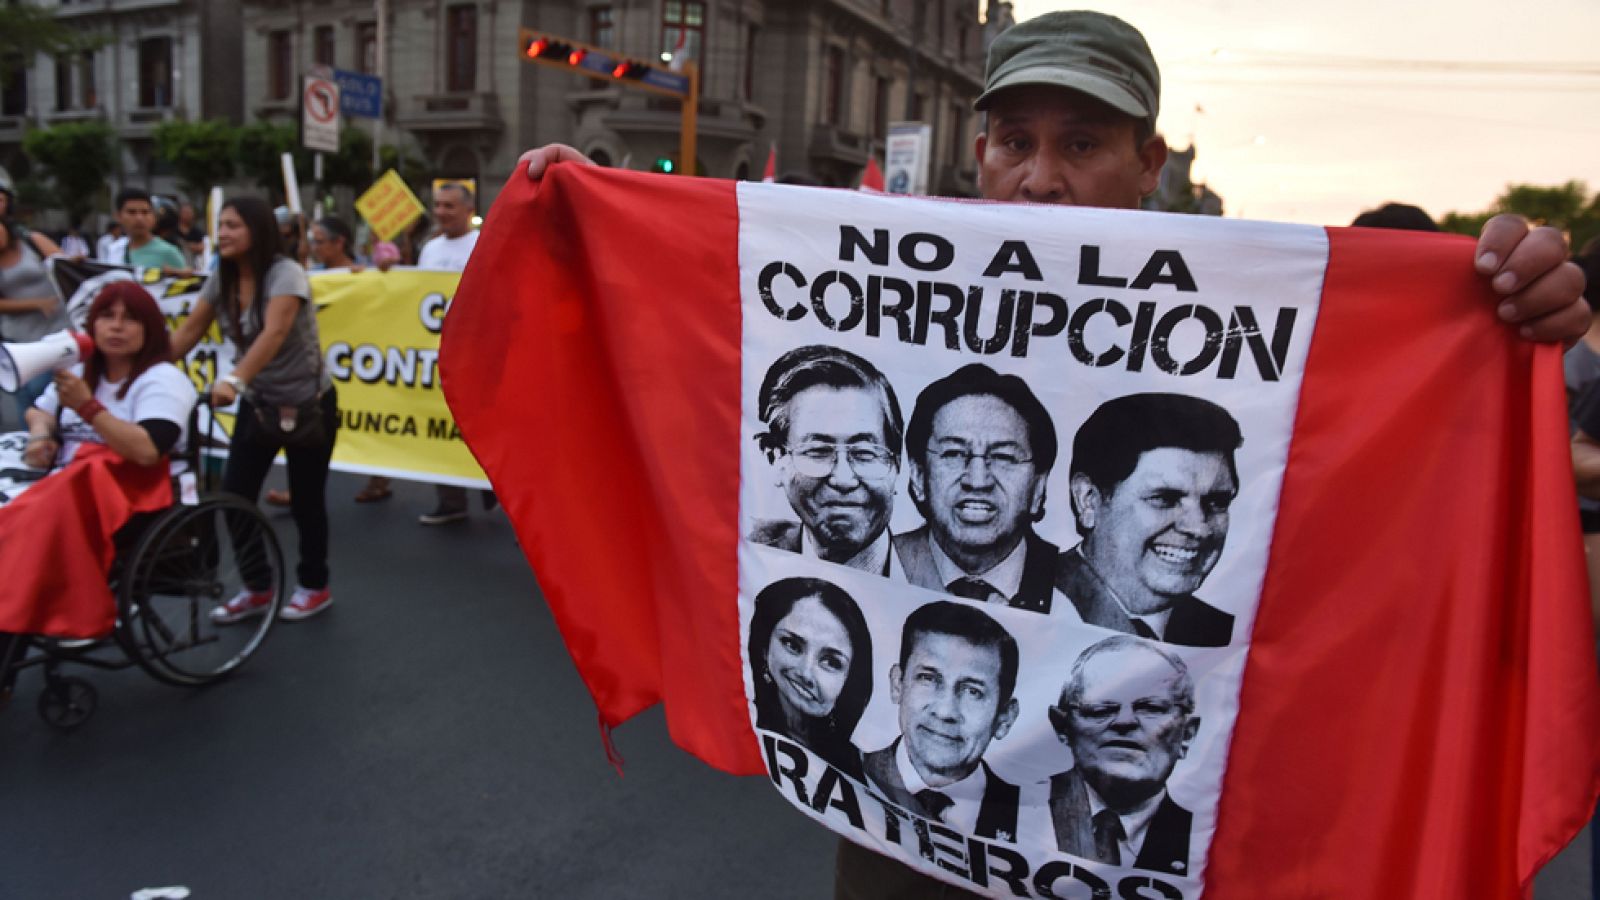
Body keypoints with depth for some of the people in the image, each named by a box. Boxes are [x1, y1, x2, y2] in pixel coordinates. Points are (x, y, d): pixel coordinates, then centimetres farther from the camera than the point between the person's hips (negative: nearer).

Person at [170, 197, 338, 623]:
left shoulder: (285, 273, -20)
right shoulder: (221, 279, 0)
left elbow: (274, 333, -35)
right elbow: (187, 335, 0)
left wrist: (234, 380, -48)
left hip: (308, 404, -6)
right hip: (258, 403, 6)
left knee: (305, 499, 4)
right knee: (234, 494, 0)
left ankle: (315, 586, 23)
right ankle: (256, 588, 16)